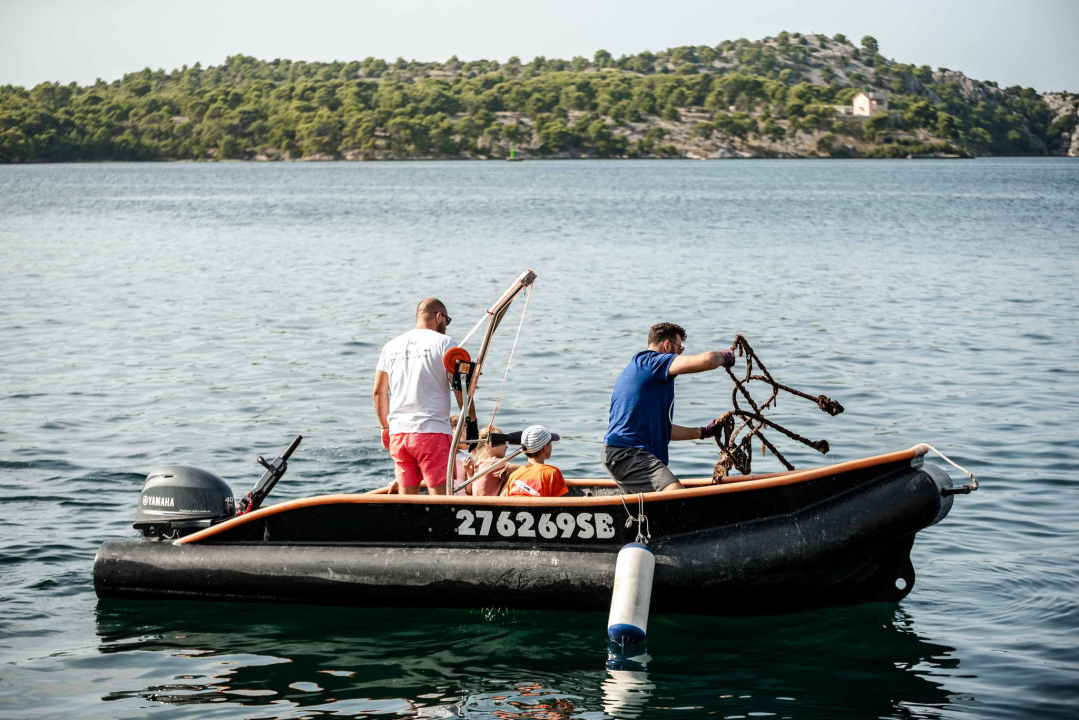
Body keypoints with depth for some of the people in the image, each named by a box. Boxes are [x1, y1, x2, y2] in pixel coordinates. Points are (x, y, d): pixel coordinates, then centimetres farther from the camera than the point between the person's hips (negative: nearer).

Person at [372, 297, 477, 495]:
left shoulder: (391, 346, 13)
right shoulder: (444, 343, -2)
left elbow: (378, 393, 16)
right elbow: (461, 388, -7)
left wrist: (386, 427, 26)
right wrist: (472, 422, 1)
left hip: (398, 433, 5)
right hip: (432, 432, -5)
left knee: (406, 496, 10)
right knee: (439, 496, -5)